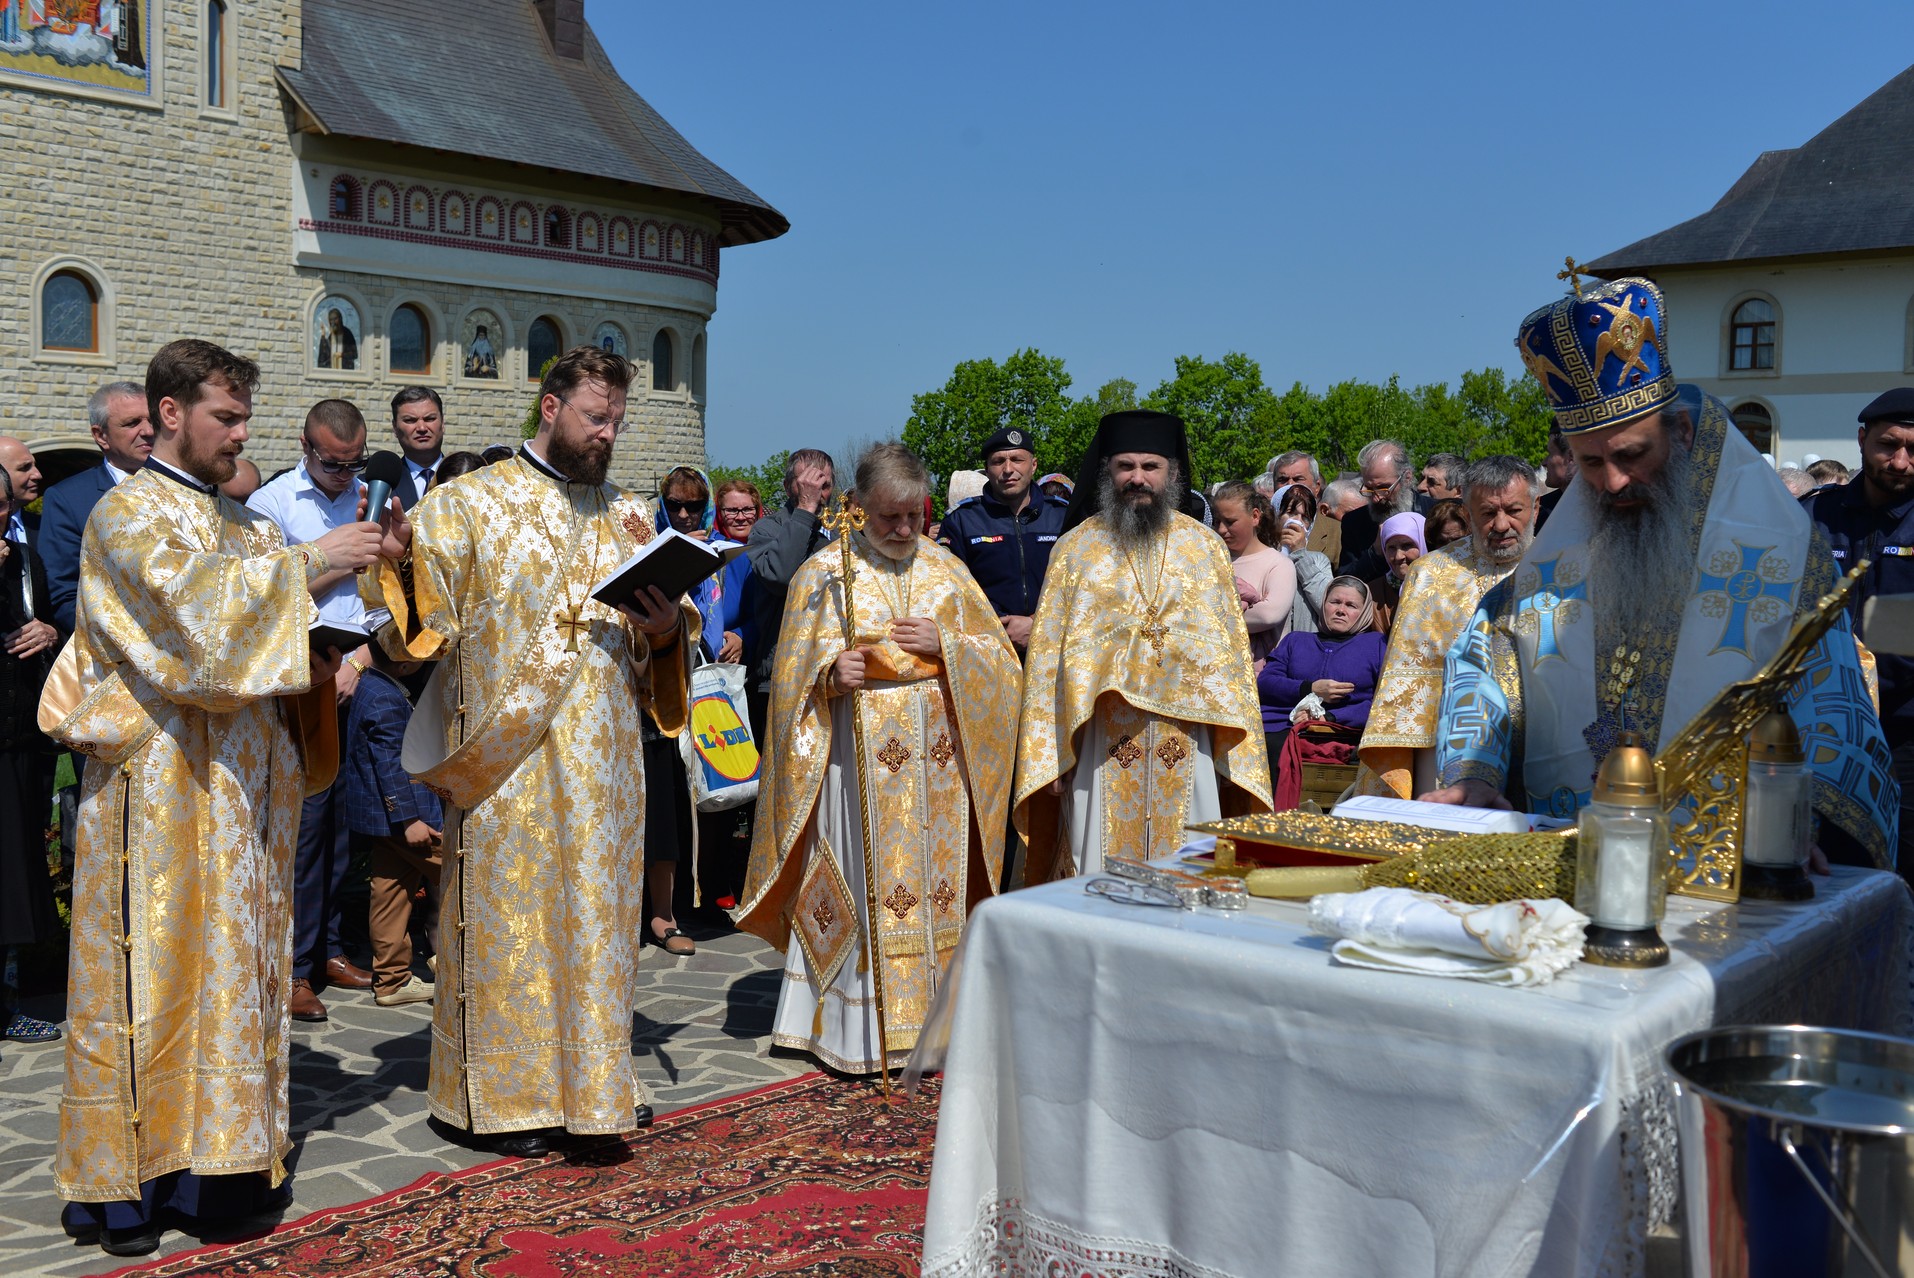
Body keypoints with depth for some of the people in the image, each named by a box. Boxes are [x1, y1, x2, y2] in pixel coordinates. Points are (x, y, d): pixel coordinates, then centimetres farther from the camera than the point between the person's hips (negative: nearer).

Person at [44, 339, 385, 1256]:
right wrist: (308, 562, -19)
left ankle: (218, 1145, 17)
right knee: (154, 965, -5)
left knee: (232, 956, 9)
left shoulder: (241, 521, 18)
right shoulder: (127, 514, -6)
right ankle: (119, 1179, 4)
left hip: (241, 783, 8)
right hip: (161, 783, -8)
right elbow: (195, 608, -21)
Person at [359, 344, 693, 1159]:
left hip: (603, 756, 4)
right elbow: (425, 622, -7)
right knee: (506, 913, 0)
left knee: (596, 909, 9)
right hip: (505, 755, -4)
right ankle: (499, 1095, 12)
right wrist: (401, 566, -26)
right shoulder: (469, 503, 0)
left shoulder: (626, 515, 14)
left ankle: (591, 1076, 21)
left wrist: (666, 629, -6)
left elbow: (660, 641, 16)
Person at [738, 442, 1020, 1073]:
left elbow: (999, 655, 11)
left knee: (934, 883, 4)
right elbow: (794, 673, 2)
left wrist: (944, 644, -7)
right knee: (864, 885, -5)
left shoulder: (946, 568, 11)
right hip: (859, 756, -3)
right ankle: (856, 1029, 4)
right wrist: (831, 674, -19)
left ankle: (926, 1017, 15)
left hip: (937, 758, 3)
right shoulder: (824, 572, 2)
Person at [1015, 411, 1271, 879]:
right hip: (1101, 744, -1)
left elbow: (1232, 649, 9)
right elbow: (1048, 654, 3)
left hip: (1186, 747, 1)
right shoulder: (1075, 549, 5)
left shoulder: (1205, 547, 8)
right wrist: (1048, 755, -3)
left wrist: (1237, 750, 3)